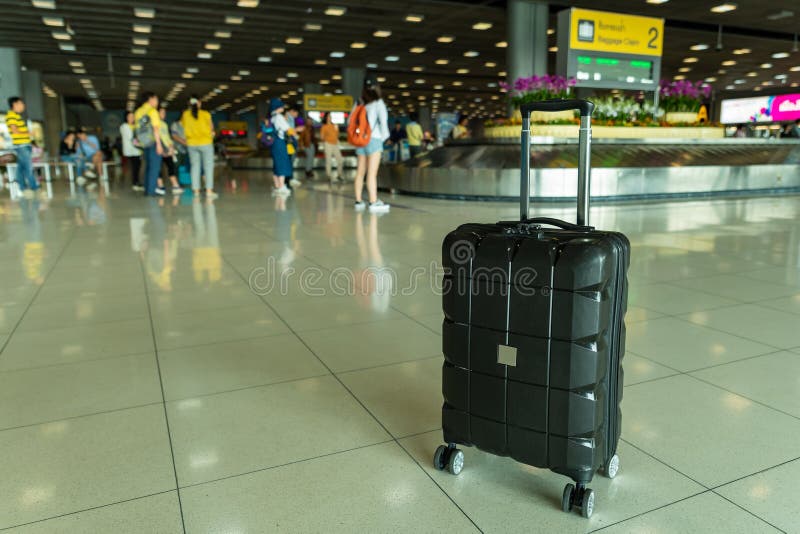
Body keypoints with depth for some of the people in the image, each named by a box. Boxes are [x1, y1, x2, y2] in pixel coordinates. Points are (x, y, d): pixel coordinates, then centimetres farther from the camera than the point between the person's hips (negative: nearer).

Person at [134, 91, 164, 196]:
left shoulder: (138, 111, 13)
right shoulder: (152, 110, -9)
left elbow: (138, 127, 14)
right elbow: (155, 128, -16)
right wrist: (158, 144, -18)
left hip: (145, 143, 7)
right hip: (153, 141, -7)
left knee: (148, 166, 13)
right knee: (155, 166, -5)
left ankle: (147, 190, 14)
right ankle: (151, 191, -9)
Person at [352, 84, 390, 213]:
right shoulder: (378, 103, 1)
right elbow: (383, 119, -9)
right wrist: (384, 136, 4)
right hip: (374, 139, -5)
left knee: (360, 172, 9)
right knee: (372, 173, -10)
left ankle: (358, 201, 12)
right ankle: (373, 202, -13)